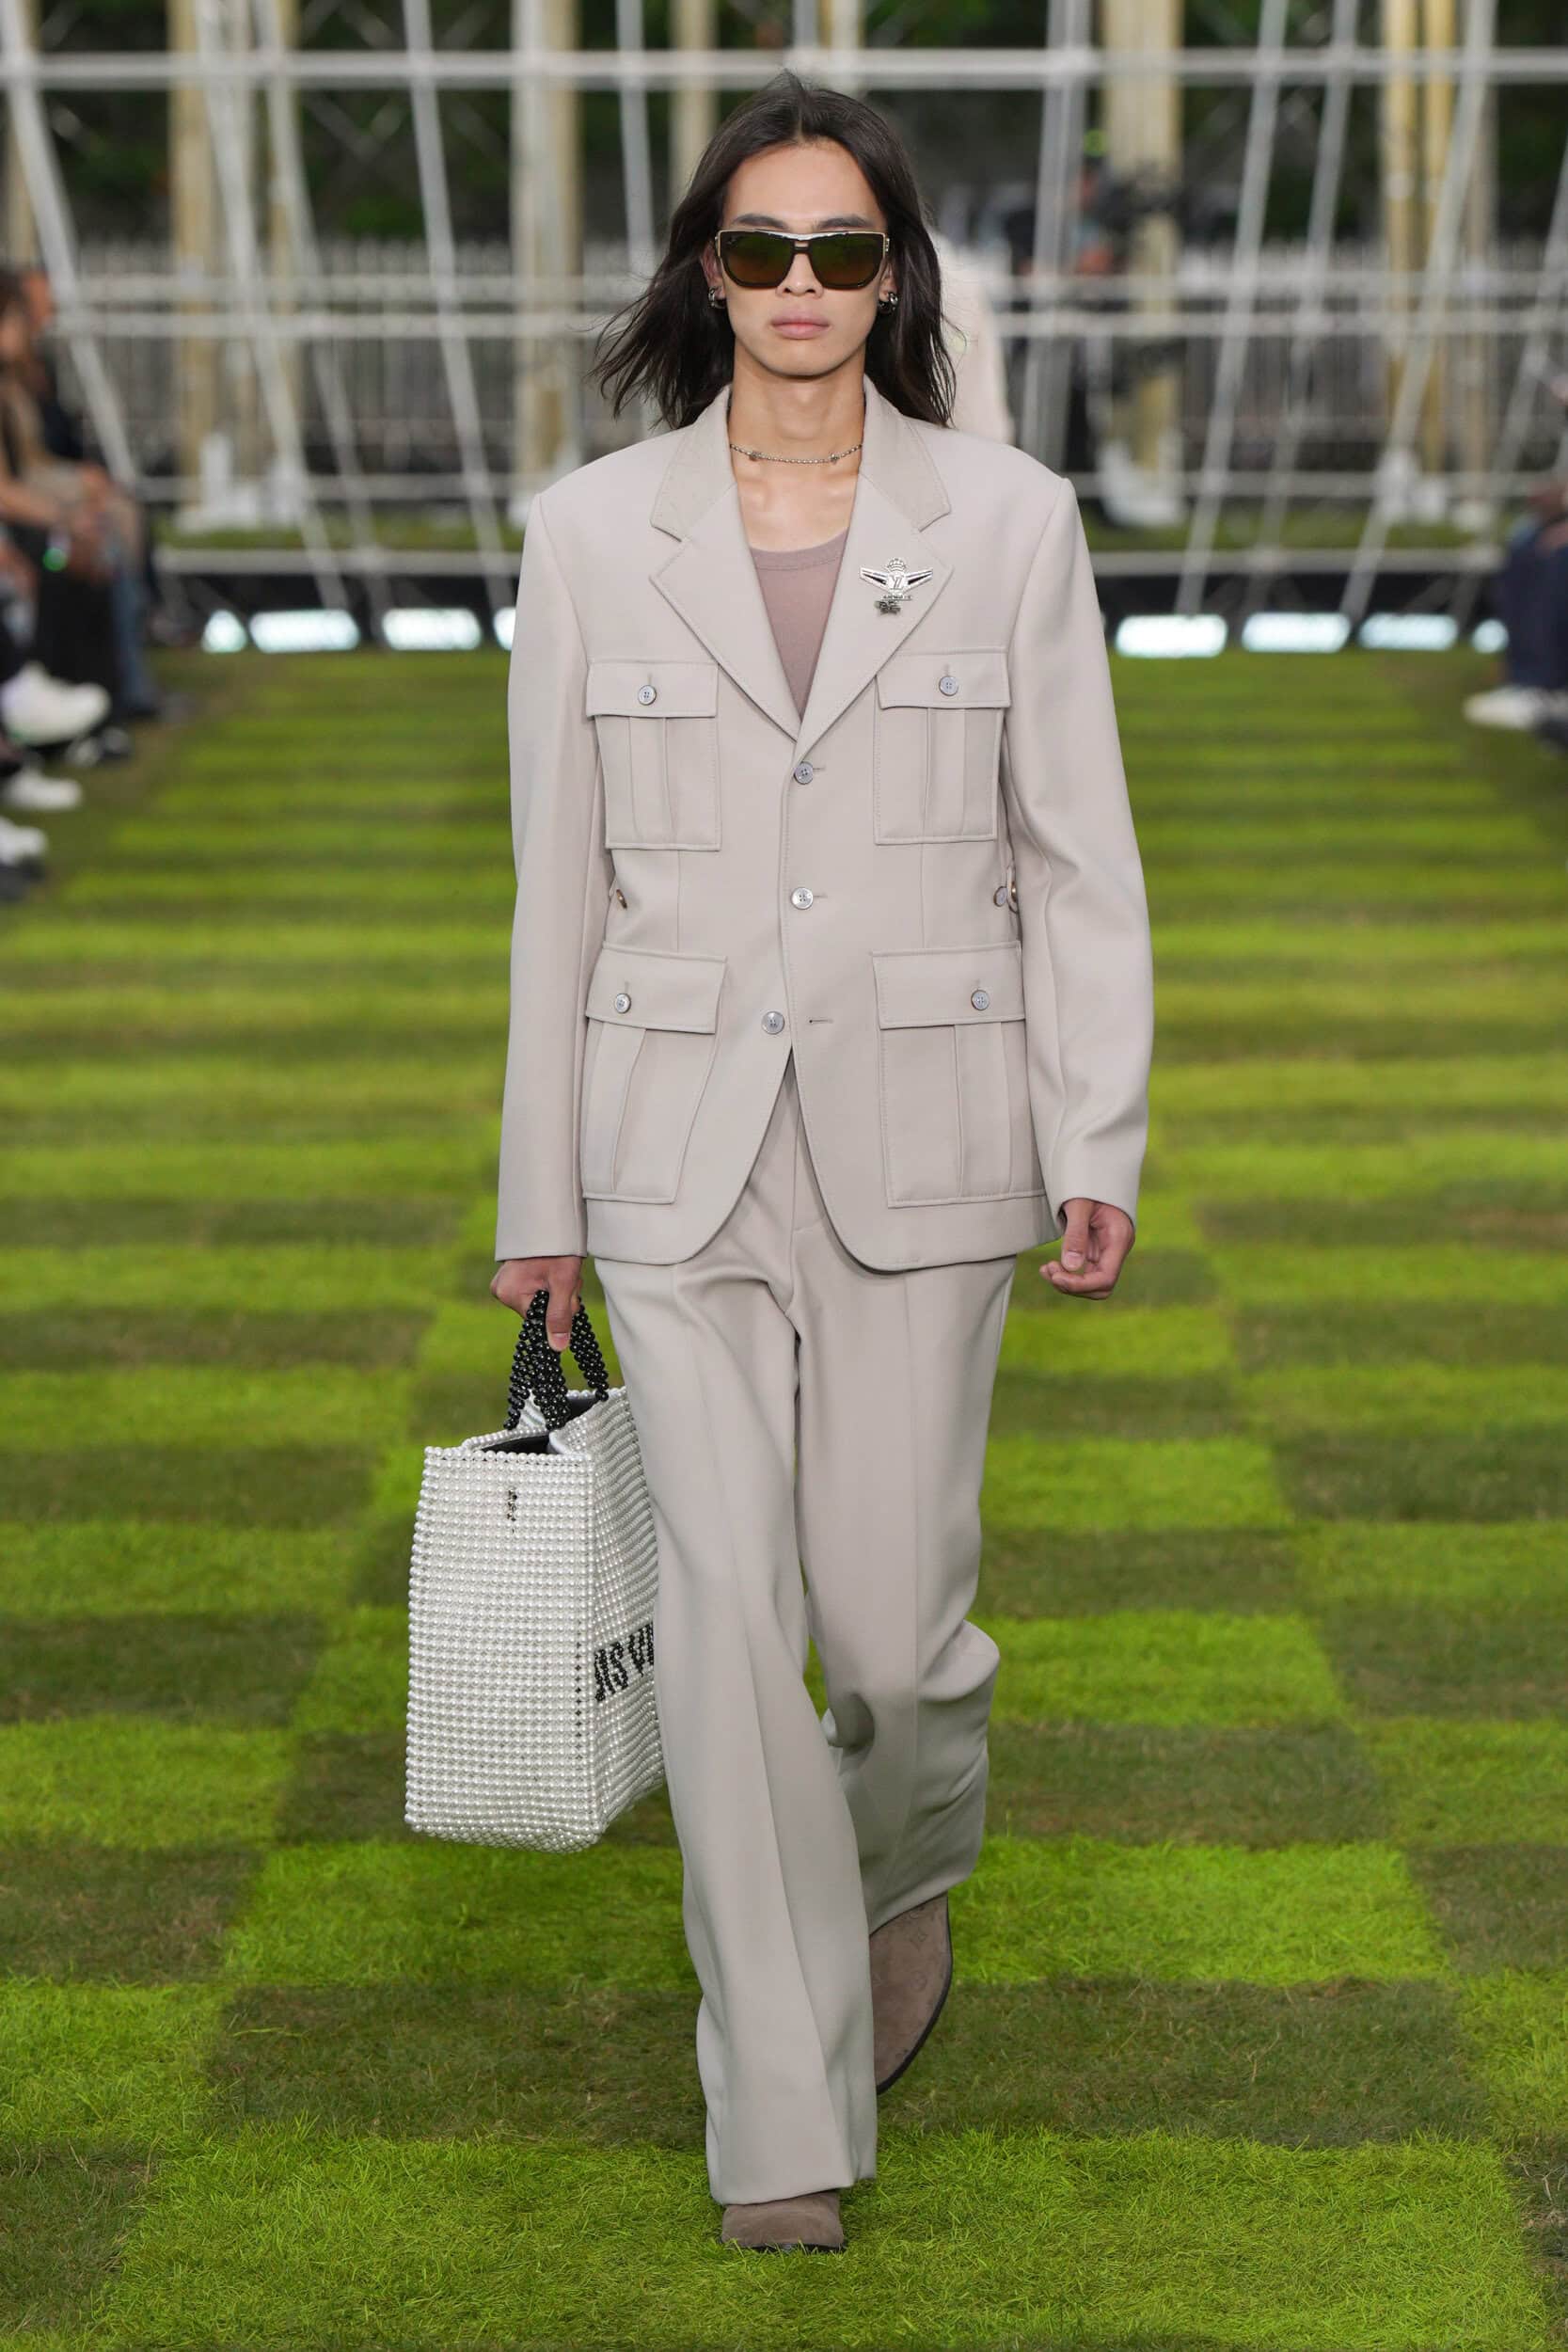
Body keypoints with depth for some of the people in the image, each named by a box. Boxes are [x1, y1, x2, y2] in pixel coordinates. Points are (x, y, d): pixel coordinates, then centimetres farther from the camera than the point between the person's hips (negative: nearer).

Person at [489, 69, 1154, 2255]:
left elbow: (1078, 860, 3)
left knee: (891, 1608, 5)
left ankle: (910, 1864, 41)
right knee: (726, 1618, -3)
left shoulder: (1011, 521, 1)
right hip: (681, 1149, 0)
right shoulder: (594, 533, 2)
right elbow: (562, 884, 6)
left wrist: (1101, 1145, -6)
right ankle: (787, 2116, 10)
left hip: (919, 1143, 0)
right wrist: (539, 1197, 8)